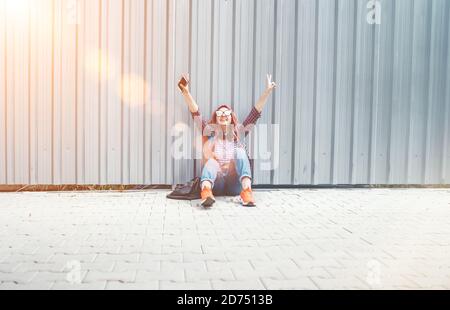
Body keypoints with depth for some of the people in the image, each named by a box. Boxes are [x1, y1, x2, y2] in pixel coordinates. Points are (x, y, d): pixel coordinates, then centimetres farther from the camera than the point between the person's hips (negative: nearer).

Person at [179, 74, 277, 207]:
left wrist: (268, 91, 0)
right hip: (215, 184, 0)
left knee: (240, 151, -21)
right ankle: (206, 192, -60)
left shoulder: (238, 132, 17)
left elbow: (256, 112, 8)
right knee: (211, 161, -30)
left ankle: (247, 191, -41)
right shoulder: (210, 131, 16)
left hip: (235, 184, 1)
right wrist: (186, 92, -9)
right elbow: (195, 112, 4)